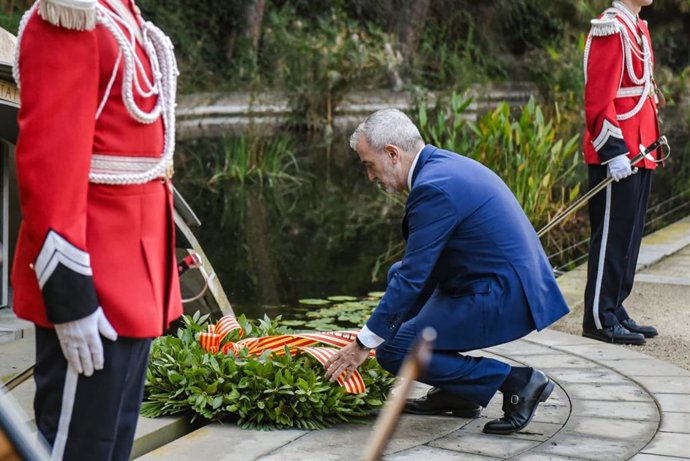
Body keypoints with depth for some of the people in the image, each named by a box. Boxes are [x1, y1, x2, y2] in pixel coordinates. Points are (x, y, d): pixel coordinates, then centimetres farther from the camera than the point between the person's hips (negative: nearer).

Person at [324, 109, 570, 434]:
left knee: (394, 350, -7)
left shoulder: (434, 187, -19)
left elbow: (412, 277, -16)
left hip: (505, 298, -10)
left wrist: (363, 344, -8)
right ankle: (454, 392, 19)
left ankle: (515, 382, -6)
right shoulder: (443, 163, 12)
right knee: (397, 273, 21)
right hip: (515, 281, 10)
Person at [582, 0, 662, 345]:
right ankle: (600, 320, 2)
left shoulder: (638, 28, 16)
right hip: (619, 157, -10)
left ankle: (615, 309, 21)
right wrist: (614, 152, -23)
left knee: (629, 235, 13)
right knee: (613, 236, -4)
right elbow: (599, 98, -20)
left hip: (638, 152, 10)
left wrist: (652, 139, 17)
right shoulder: (612, 29, -14)